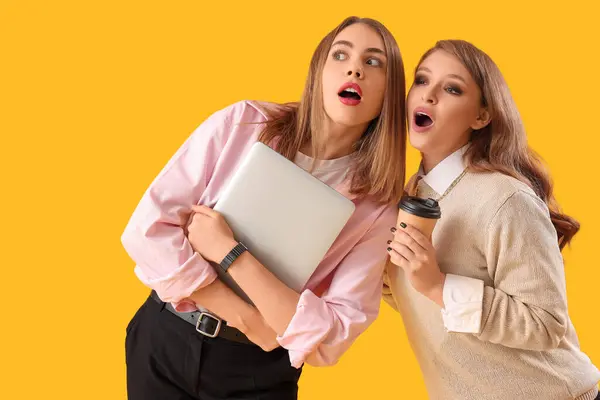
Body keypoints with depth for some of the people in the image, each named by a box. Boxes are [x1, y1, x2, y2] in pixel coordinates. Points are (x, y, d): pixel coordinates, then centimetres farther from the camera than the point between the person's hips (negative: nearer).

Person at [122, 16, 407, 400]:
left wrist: (229, 252, -23)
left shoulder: (378, 205, -11)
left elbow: (334, 337, -17)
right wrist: (249, 320, -17)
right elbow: (148, 229, -13)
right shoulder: (240, 124, -10)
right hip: (163, 340, 1)